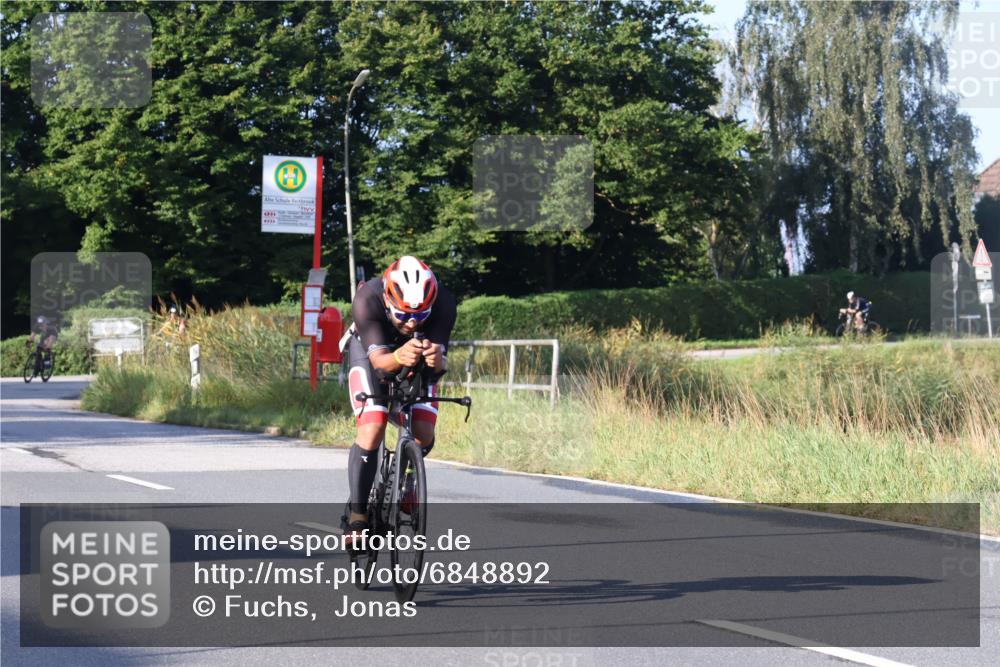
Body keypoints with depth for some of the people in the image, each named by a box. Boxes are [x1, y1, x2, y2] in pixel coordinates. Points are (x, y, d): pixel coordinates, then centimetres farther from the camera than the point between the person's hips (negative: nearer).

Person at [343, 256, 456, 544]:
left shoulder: (443, 303, -35)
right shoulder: (367, 299, -39)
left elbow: (441, 361, -36)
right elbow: (378, 359, -41)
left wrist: (436, 359, -61)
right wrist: (398, 358, -64)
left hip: (417, 354, 2)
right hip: (370, 350, -2)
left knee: (424, 434, -12)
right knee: (372, 431, -21)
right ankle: (357, 515, -8)